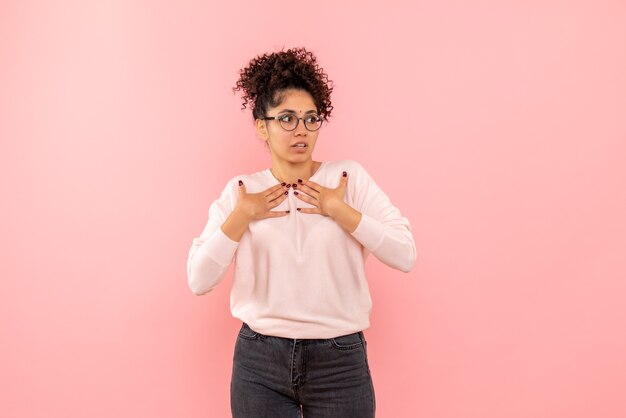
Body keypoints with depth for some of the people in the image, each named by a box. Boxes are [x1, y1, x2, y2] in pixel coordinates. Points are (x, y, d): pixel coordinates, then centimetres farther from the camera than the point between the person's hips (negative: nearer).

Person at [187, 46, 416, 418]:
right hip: (259, 360, 1)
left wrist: (340, 210, -14)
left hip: (340, 359, -1)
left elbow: (405, 255, -9)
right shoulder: (240, 190, 1)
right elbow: (199, 280, -5)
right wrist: (241, 216, -12)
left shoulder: (350, 177, -2)